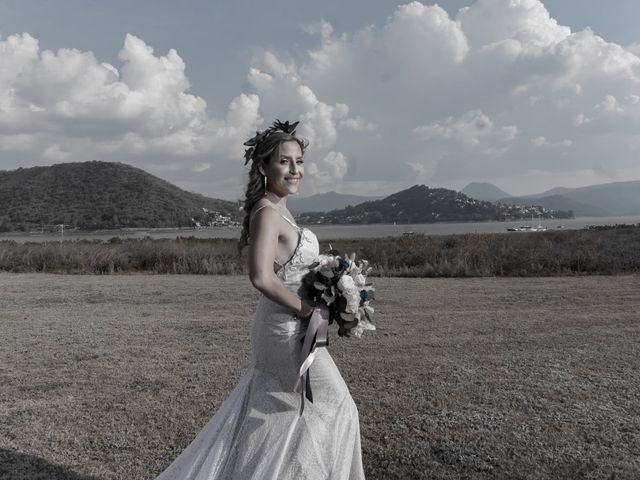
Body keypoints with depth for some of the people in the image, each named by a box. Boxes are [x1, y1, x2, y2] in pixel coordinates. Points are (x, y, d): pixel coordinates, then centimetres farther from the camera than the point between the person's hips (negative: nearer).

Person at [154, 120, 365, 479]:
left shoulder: (277, 210, 9)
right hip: (289, 330, -9)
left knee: (265, 416, 21)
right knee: (336, 408, 7)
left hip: (282, 327, 9)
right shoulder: (268, 212, -20)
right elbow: (262, 277, -31)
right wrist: (309, 311, -21)